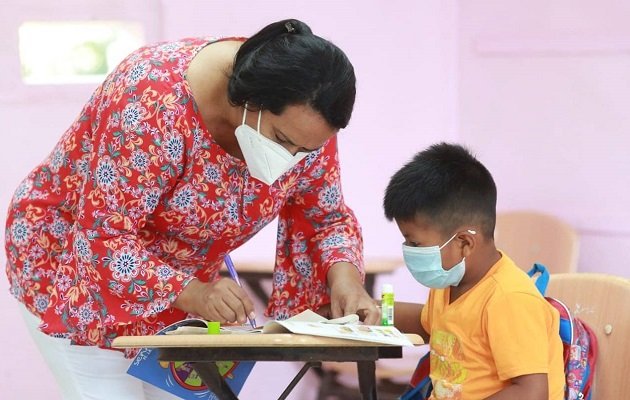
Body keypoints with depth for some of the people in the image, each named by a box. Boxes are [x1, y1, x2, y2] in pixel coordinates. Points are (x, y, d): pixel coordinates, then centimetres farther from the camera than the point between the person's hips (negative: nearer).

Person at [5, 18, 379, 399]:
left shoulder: (304, 118, -17)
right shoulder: (157, 103, -36)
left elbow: (327, 215, -5)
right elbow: (103, 236, -33)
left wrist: (343, 272, -26)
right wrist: (190, 294, -45)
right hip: (73, 261, -5)